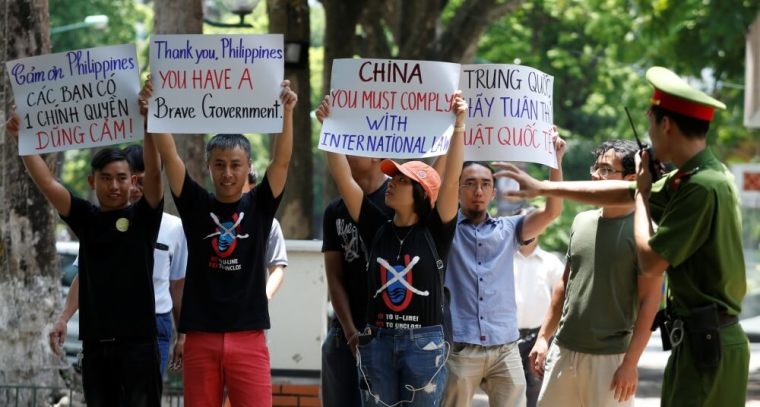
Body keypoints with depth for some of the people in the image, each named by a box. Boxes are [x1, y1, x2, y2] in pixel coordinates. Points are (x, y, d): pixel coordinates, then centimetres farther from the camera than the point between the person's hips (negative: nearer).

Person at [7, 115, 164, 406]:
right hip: (95, 341, 4)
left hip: (138, 340, -4)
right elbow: (46, 182, 0)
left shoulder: (143, 217, 0)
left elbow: (154, 175, -15)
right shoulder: (86, 218, 9)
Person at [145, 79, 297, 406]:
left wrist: (286, 112, -21)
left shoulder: (259, 207, 5)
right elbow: (169, 156, -3)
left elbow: (281, 161, -7)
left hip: (248, 337, -1)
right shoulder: (196, 205, 6)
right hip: (200, 337, 1)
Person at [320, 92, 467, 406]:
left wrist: (459, 125, -20)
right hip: (377, 341, 3)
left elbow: (451, 179, -12)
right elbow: (343, 178, 2)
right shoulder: (377, 229, 6)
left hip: (424, 342, -3)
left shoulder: (434, 232, -1)